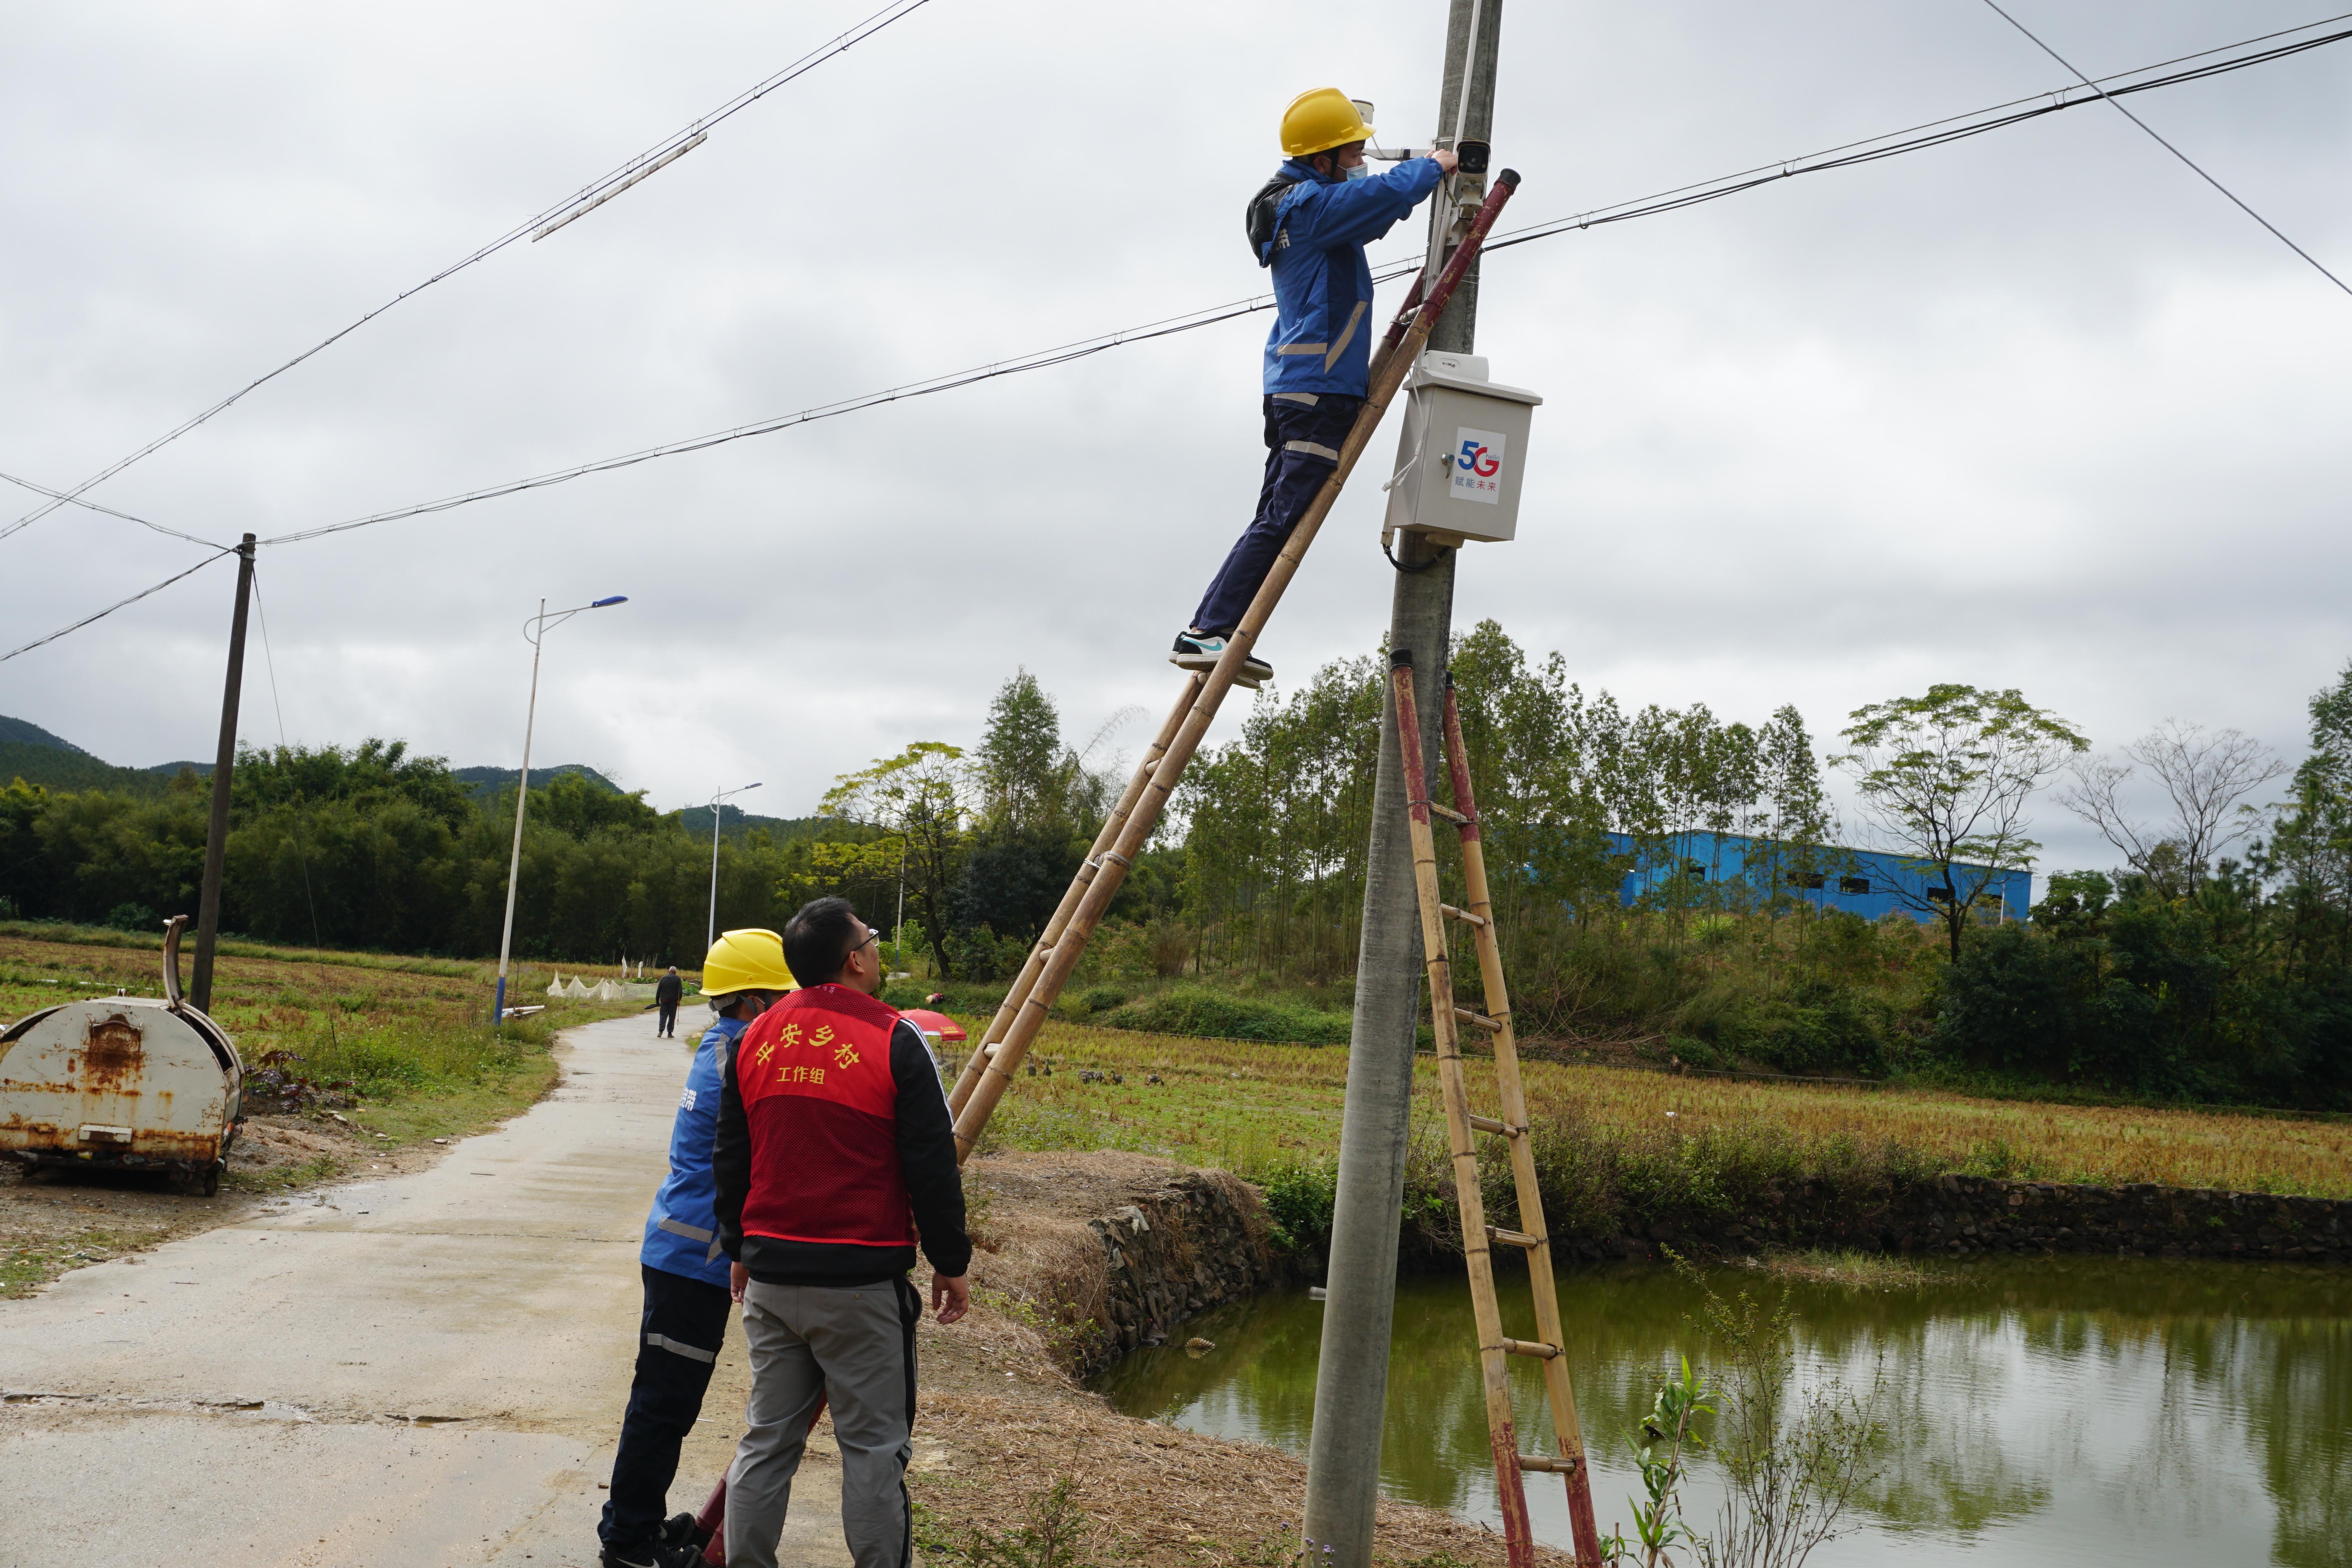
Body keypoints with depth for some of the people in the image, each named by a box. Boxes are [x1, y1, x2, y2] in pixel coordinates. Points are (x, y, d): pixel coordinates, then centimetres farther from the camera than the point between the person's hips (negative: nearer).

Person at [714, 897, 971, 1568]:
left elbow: (730, 1159, 15)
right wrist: (951, 1261, 2)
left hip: (770, 1275, 5)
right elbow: (932, 1166, -8)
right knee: (873, 1444, 2)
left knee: (767, 1439, 13)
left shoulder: (756, 1039, 7)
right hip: (862, 1284, -5)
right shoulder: (893, 1041, -9)